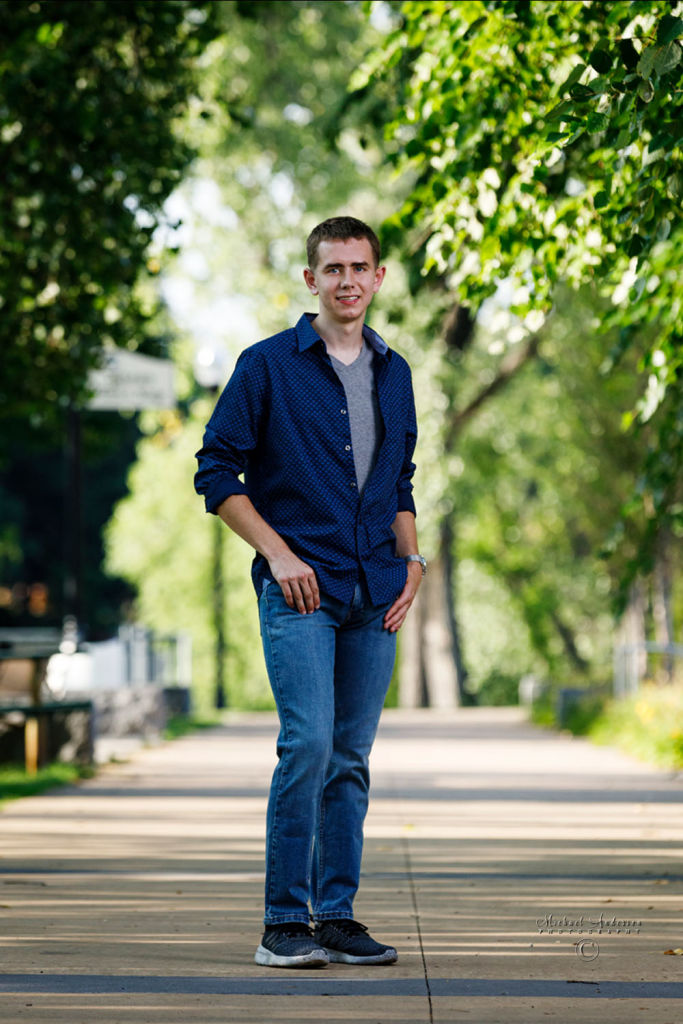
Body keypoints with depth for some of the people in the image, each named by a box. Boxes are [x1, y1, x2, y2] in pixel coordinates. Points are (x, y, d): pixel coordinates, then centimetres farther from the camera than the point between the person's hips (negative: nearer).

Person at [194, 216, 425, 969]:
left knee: (350, 757, 6)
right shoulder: (268, 365, -1)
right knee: (308, 745, -14)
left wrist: (412, 561, 8)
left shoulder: (393, 374, 14)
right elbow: (216, 473, -2)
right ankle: (285, 922, -7)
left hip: (374, 595, 5)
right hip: (300, 591, -5)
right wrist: (278, 553, -9)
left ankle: (337, 914, 12)